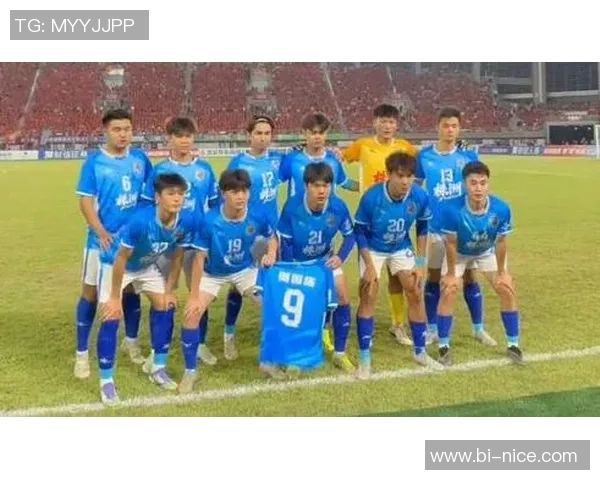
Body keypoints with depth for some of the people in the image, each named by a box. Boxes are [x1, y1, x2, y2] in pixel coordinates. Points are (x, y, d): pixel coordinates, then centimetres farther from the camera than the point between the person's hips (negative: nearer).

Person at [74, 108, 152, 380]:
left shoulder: (139, 158, 2)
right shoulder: (94, 161, -8)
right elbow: (85, 201, -11)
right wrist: (101, 232, -24)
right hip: (103, 239, -3)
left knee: (131, 289, 15)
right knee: (91, 293, 3)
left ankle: (131, 342, 33)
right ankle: (82, 354, 13)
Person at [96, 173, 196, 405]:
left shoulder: (187, 221, -24)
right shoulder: (140, 220, -39)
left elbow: (177, 257, -7)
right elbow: (121, 259, -28)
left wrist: (169, 290, -1)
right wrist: (115, 297, -22)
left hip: (147, 265, 6)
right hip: (114, 263, -5)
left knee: (164, 306, 3)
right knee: (112, 316, -13)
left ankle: (158, 369, 19)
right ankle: (106, 382, -1)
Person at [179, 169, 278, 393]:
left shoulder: (258, 217, -23)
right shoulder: (209, 221, -31)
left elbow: (272, 236, 0)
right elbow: (200, 258, -22)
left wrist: (272, 254, -23)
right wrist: (194, 296, -19)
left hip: (245, 270, 2)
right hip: (213, 274, -2)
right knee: (192, 314, -17)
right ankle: (190, 371, 3)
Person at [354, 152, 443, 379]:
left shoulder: (420, 197, -22)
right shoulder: (371, 198, -31)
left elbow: (422, 228, -4)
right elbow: (360, 232, -17)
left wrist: (421, 263, -4)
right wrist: (369, 266, -20)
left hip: (402, 249, 3)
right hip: (373, 250, -3)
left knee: (415, 292, 0)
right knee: (368, 296, -11)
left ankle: (420, 352, 17)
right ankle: (364, 358, -2)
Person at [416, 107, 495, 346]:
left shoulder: (469, 156, 0)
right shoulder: (424, 156, -2)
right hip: (435, 227, 0)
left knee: (470, 277, 6)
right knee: (433, 278, 7)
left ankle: (478, 328, 20)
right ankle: (432, 329, 20)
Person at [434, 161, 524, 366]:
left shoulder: (501, 209, -34)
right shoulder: (451, 209, -39)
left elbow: (501, 242, -17)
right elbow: (451, 244, -24)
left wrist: (502, 272, -7)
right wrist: (451, 273, -14)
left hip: (487, 252, 2)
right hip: (459, 254, -2)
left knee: (507, 290, -2)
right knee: (449, 292, -14)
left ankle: (513, 345, 14)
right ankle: (444, 346, 2)